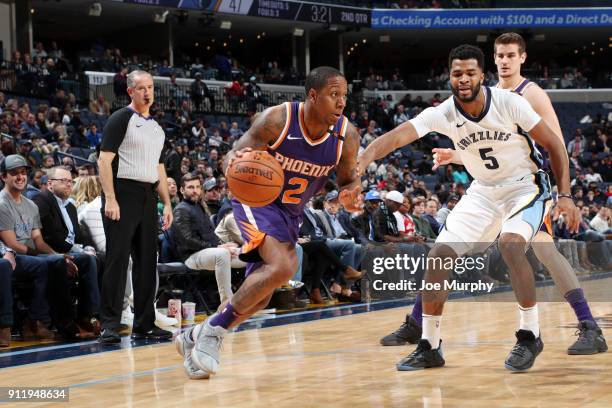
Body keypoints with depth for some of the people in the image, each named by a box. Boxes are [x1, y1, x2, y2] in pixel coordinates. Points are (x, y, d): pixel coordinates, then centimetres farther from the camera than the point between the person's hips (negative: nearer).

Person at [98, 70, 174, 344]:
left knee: (147, 262, 8)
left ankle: (144, 324, 14)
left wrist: (167, 203, 15)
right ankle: (110, 325, -5)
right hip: (123, 193, -7)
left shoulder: (157, 128, 19)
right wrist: (110, 199, -19)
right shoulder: (121, 119, -4)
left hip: (147, 197, 7)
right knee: (117, 260, -8)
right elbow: (105, 160, -11)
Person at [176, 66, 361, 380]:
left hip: (291, 213, 6)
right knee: (282, 267, -30)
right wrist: (234, 163, -43)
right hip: (256, 200, -6)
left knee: (257, 297, 6)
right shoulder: (277, 119, -24)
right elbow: (234, 156, -18)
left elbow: (349, 180, 1)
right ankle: (213, 330, -15)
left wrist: (349, 194, -24)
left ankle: (194, 338, 26)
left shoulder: (346, 136, -14)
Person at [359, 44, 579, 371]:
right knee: (439, 255, -5)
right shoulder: (442, 114, -16)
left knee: (510, 243, -31)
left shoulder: (508, 103, -21)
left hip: (526, 185, -4)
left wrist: (565, 195, -16)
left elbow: (553, 144, -11)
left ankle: (529, 335, -15)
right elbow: (398, 135, -32)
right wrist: (363, 159, -51)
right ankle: (429, 347, 6)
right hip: (483, 191, 4)